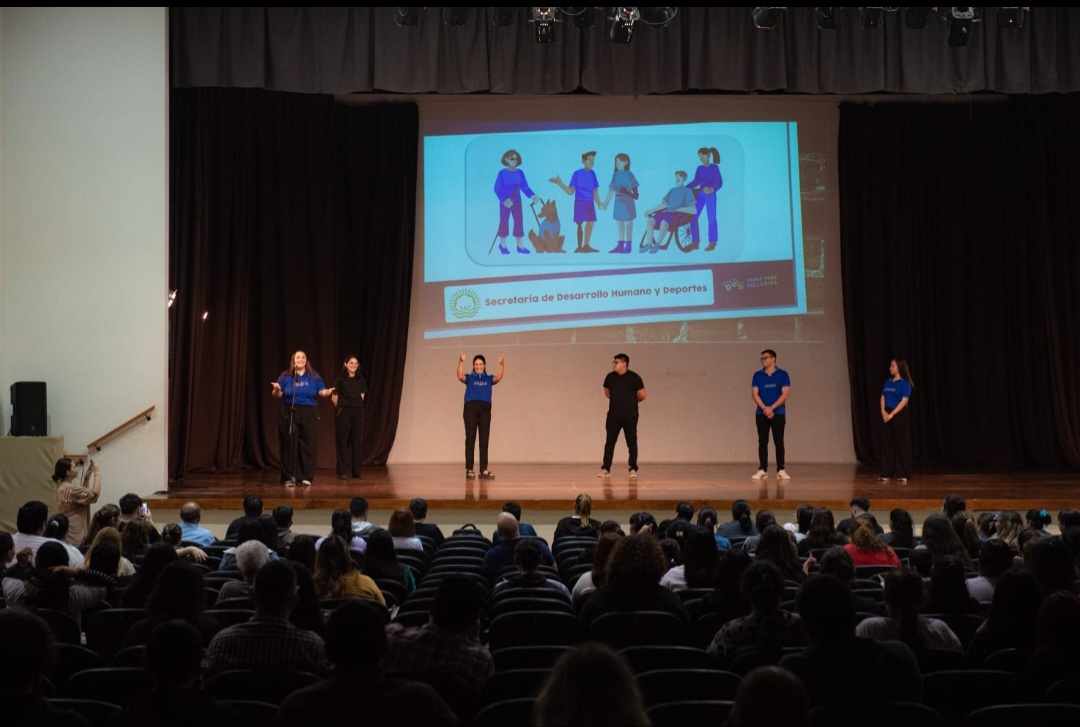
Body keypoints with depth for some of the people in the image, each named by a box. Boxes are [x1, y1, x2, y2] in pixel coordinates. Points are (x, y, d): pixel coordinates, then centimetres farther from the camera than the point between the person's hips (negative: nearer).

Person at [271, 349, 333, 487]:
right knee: (289, 445, -2)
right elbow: (277, 395, 3)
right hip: (289, 414, -1)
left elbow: (321, 392, 4)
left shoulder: (314, 376, 9)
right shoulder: (286, 376, 5)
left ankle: (305, 478, 5)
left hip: (308, 414, 1)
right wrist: (276, 390, -20)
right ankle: (289, 478, 3)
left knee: (307, 445, -1)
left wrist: (327, 392, -19)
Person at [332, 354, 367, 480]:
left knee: (356, 441, 3)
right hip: (343, 412, -3)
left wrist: (356, 405, 10)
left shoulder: (361, 380, 8)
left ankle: (357, 470, 7)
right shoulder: (340, 379, -3)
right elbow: (334, 397, -2)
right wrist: (340, 407, 7)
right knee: (342, 441, -1)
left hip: (358, 412, 3)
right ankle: (342, 471, 1)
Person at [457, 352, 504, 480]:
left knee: (484, 440, 1)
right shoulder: (469, 378, 11)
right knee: (470, 439, -2)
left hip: (485, 409, 2)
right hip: (471, 408, -2)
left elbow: (498, 378, -6)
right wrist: (460, 362, -26)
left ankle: (484, 470, 1)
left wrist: (502, 365, -24)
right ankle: (469, 469, 0)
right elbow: (460, 376, -10)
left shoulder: (489, 378, 15)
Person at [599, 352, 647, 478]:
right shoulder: (610, 377, 5)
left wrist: (631, 402, 9)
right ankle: (606, 469, 6)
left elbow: (643, 395, -3)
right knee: (610, 442, 3)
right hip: (613, 415, 4)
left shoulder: (634, 378, -8)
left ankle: (633, 469, 8)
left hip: (630, 416, -4)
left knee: (632, 442, 2)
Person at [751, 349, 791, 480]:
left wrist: (771, 408, -14)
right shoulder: (758, 375, 7)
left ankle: (781, 470, 1)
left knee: (779, 442, -1)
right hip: (761, 414, 2)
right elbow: (754, 394, 0)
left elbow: (785, 394, -6)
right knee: (762, 442, 2)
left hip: (778, 413, -2)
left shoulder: (782, 374, 0)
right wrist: (764, 408, -13)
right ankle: (762, 470, 4)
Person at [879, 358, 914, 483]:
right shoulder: (887, 382, 12)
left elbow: (904, 401, -14)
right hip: (887, 415, 6)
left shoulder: (905, 383, -7)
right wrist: (883, 412, -4)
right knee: (887, 443, 5)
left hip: (899, 415, -6)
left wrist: (892, 414, -18)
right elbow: (883, 398, 12)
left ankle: (902, 475, 3)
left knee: (901, 444, -2)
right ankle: (886, 474, 10)